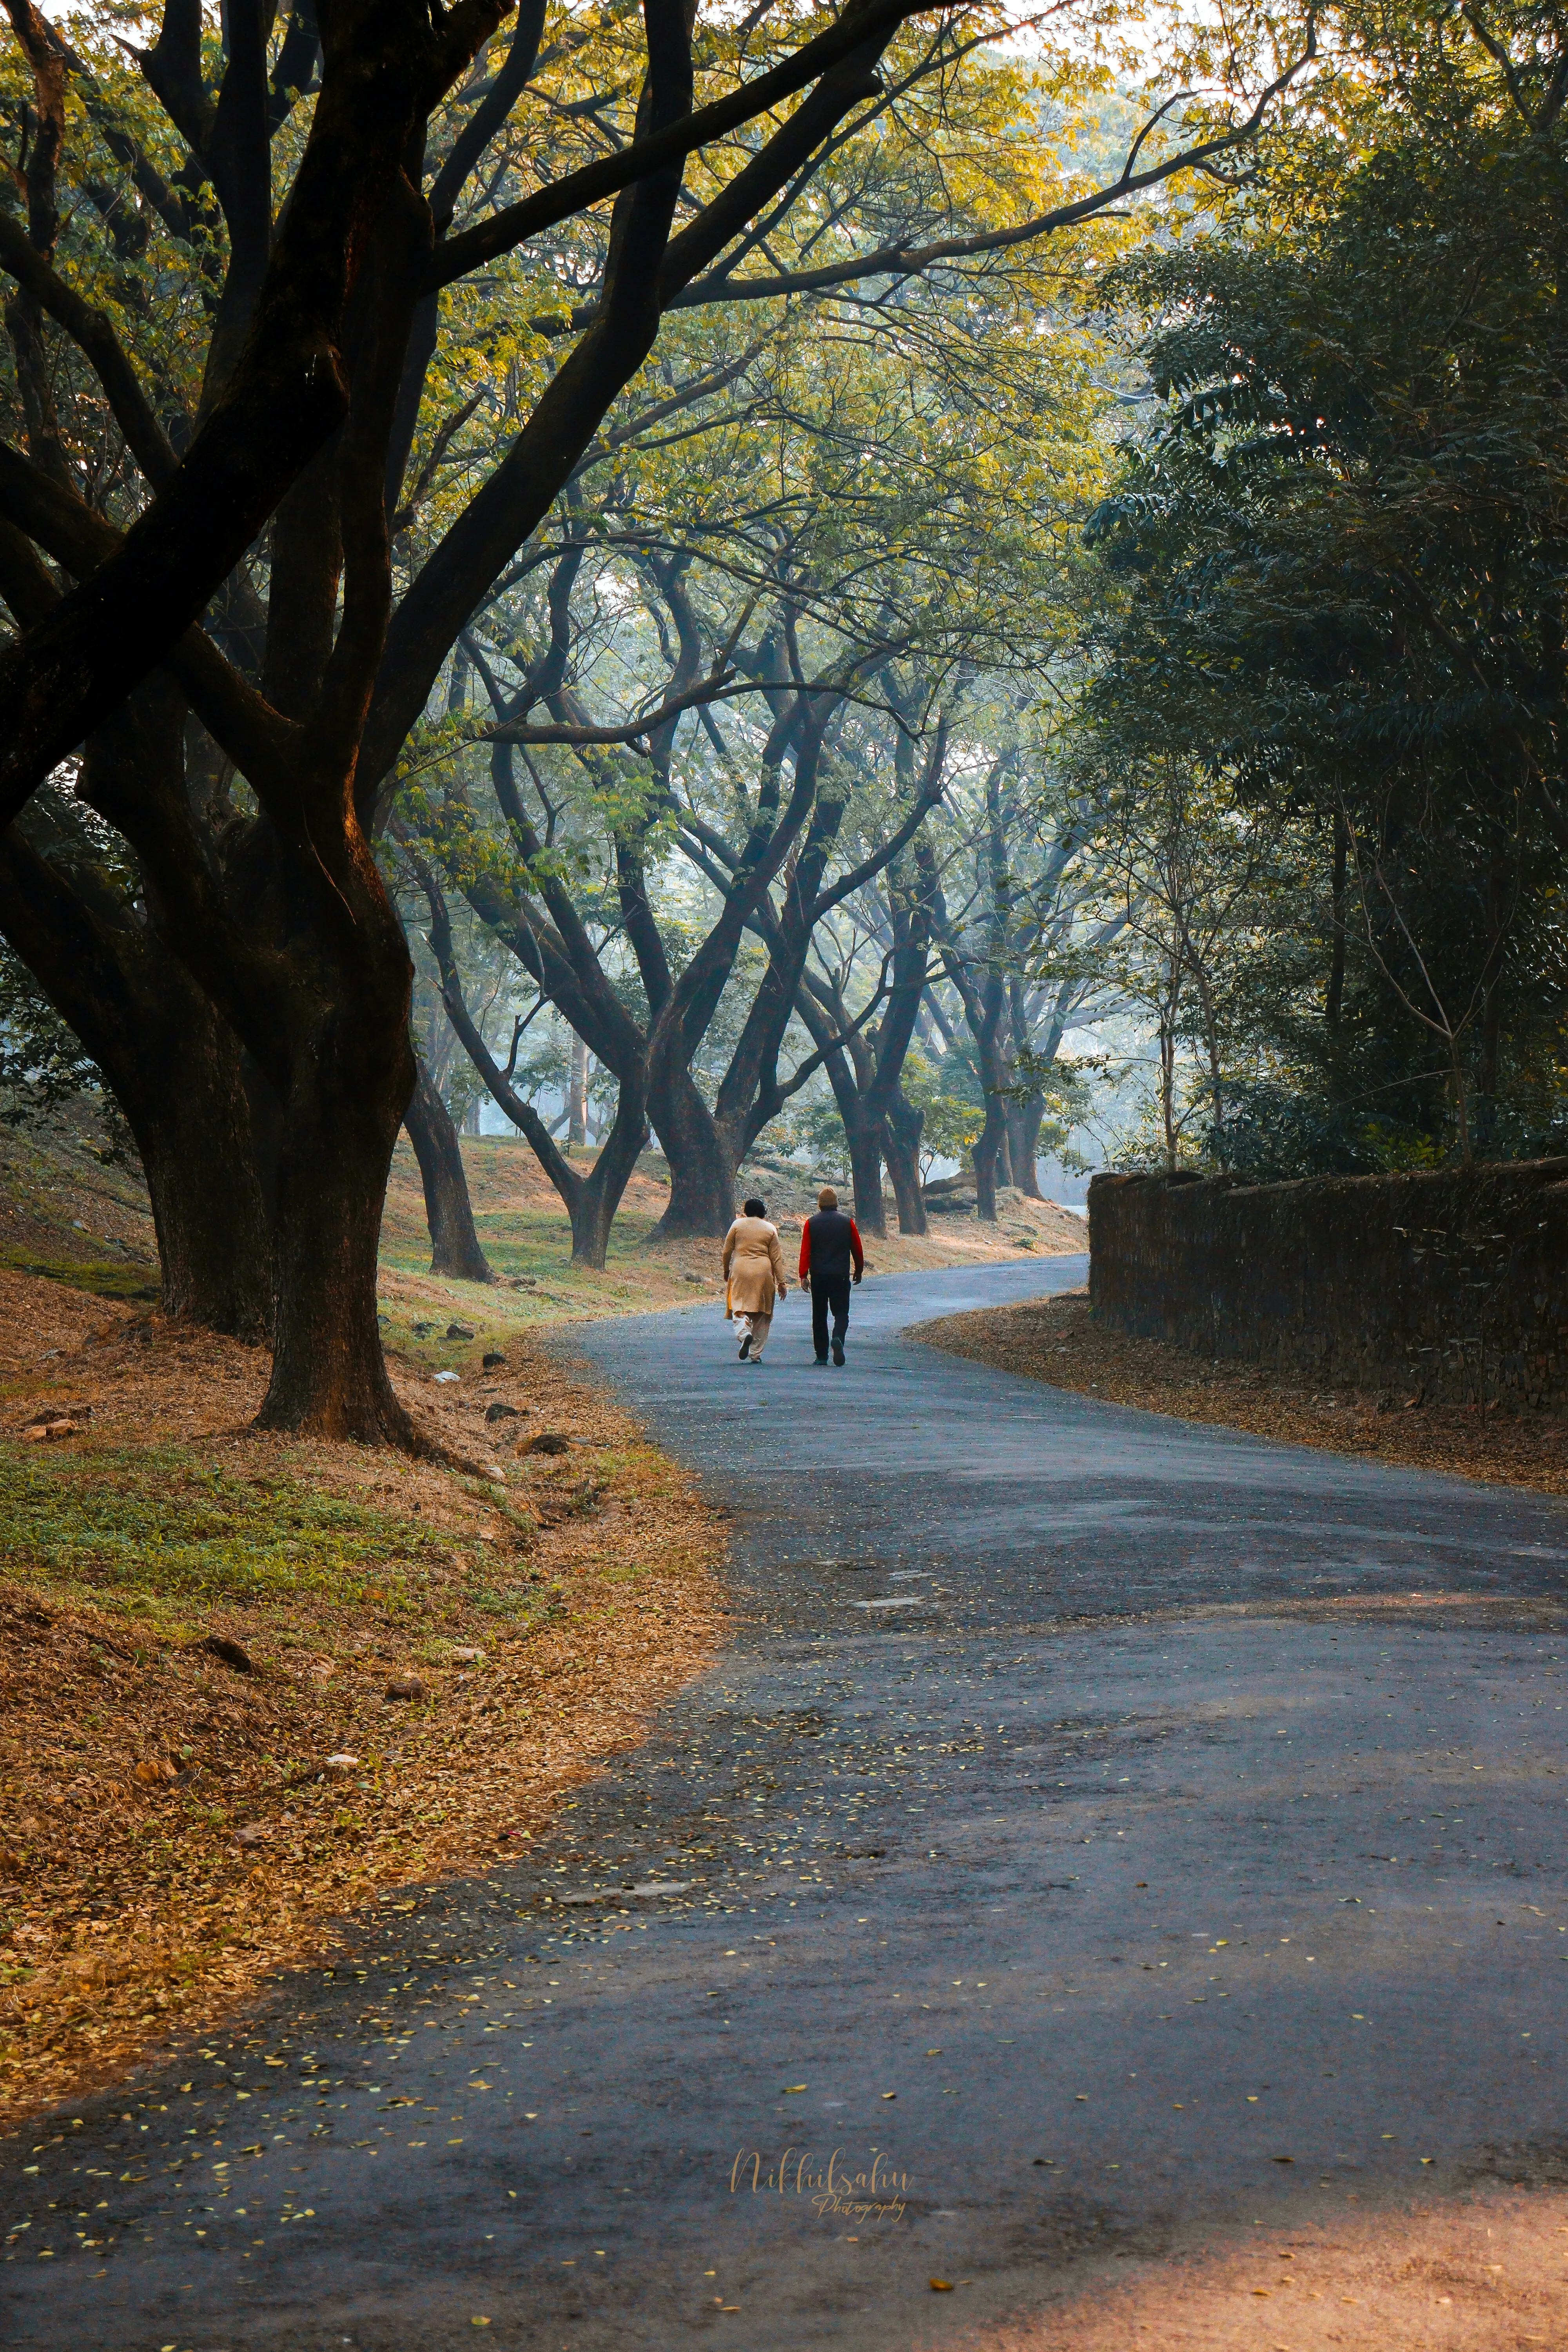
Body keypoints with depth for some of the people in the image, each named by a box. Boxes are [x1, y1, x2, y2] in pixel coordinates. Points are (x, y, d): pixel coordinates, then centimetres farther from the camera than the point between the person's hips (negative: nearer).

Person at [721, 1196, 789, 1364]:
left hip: (741, 1270, -1)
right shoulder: (770, 1229, 7)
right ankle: (756, 1354, 9)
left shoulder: (737, 1225, 5)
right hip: (764, 1273, 1)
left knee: (739, 1307, 0)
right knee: (762, 1315, 9)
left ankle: (745, 1332, -33)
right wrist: (781, 1282, 7)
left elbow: (727, 1251, 7)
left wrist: (726, 1271, 24)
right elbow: (776, 1258, 4)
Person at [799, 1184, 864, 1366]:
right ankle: (838, 1338, -27)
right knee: (841, 1313, 4)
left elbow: (805, 1251, -4)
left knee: (819, 1316, 9)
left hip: (818, 1276, 1)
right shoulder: (847, 1222, 0)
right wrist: (859, 1270, 20)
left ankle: (822, 1356, 10)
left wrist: (803, 1275, -4)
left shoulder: (811, 1223, 0)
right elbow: (857, 1249, 6)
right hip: (841, 1276, -1)